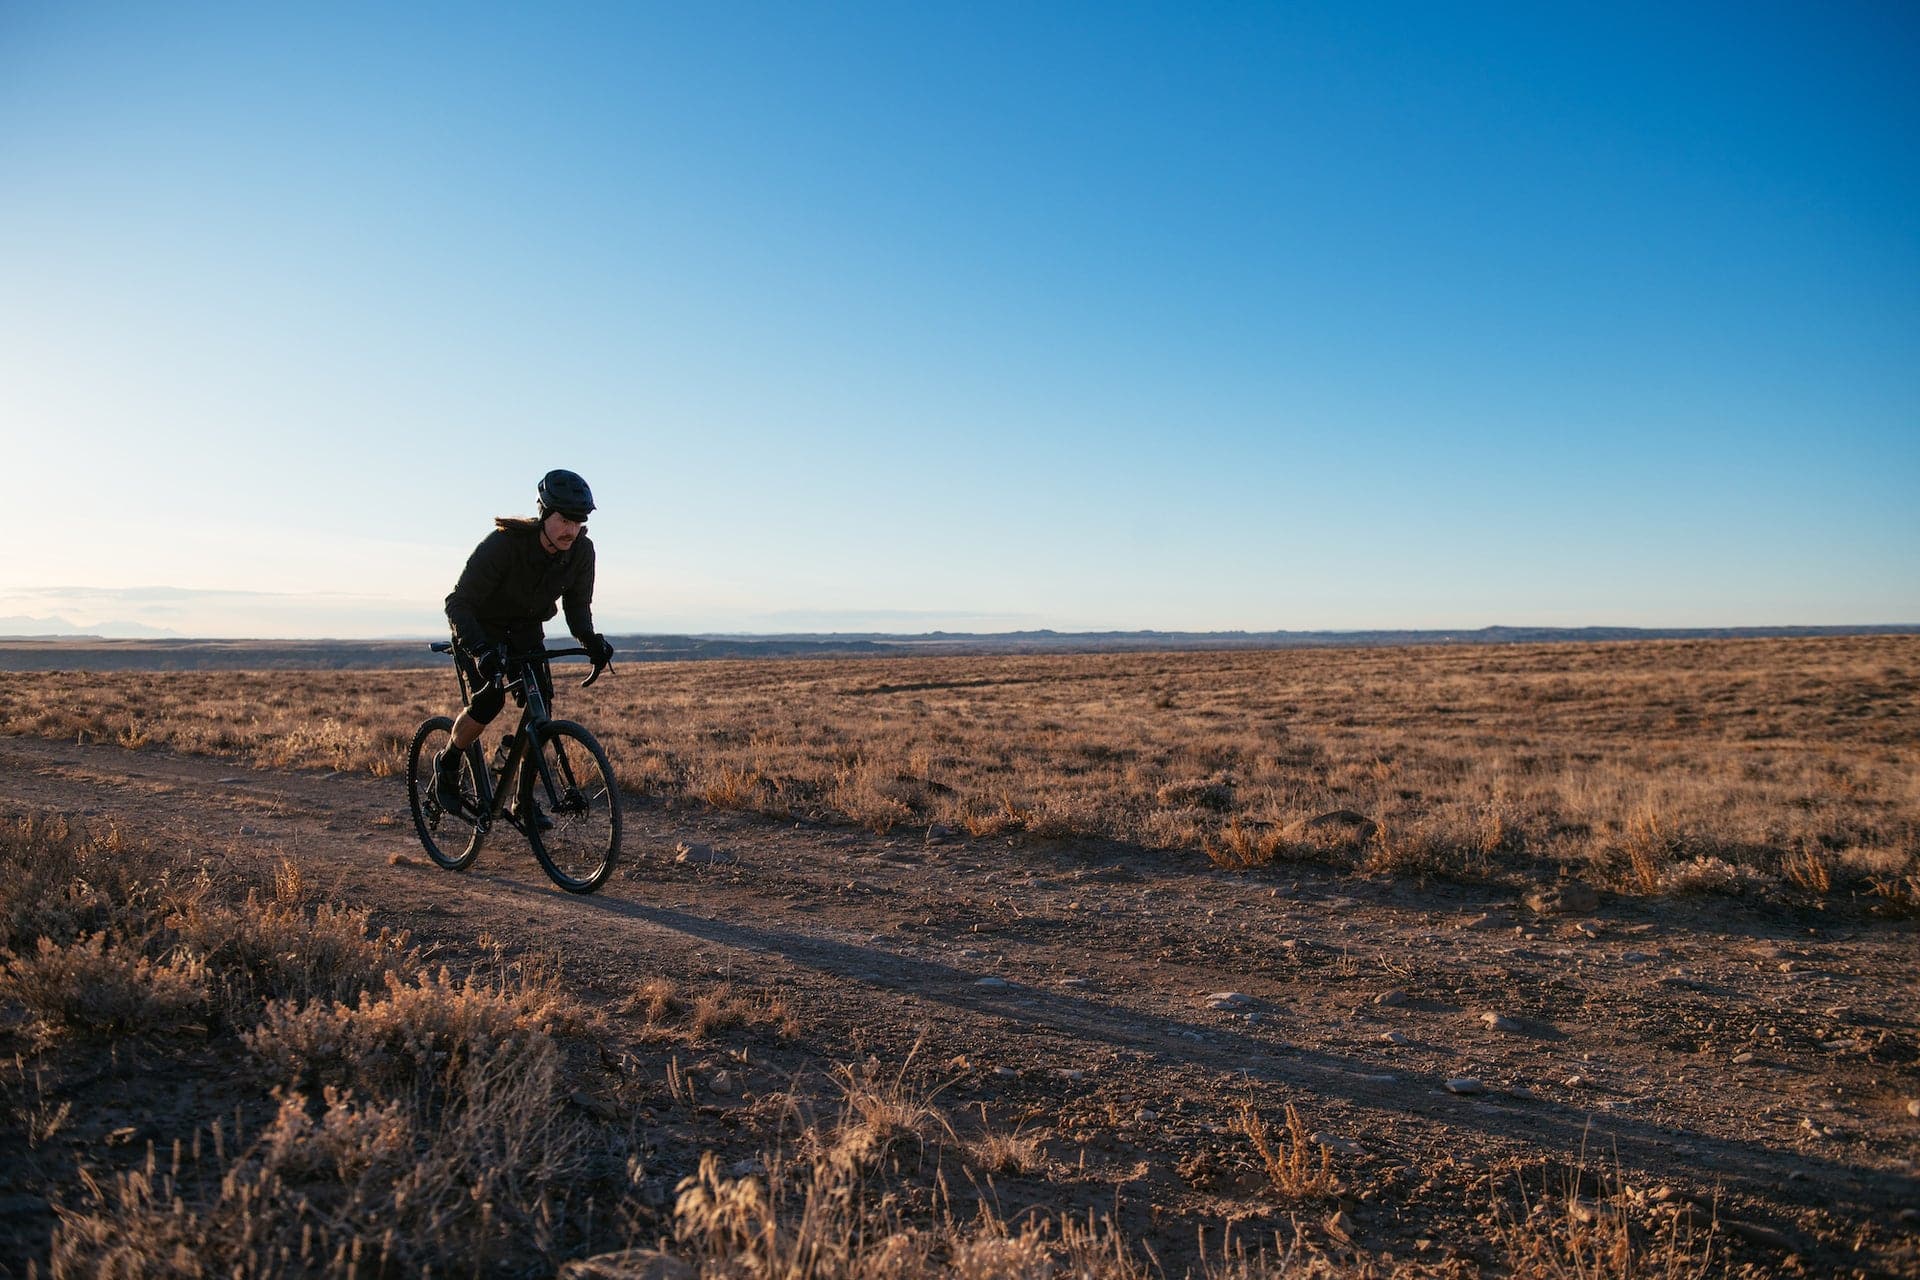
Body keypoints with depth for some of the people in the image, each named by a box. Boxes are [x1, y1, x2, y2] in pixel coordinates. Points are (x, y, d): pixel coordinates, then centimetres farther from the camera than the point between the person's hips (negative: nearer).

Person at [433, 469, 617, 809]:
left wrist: (590, 640, -27)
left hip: (526, 629, 4)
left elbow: (578, 604, -6)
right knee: (491, 698, -25)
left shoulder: (581, 551, -19)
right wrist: (480, 649, -45)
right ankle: (447, 765, 4)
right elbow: (458, 603, -29)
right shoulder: (503, 544, -33)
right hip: (481, 628, -4)